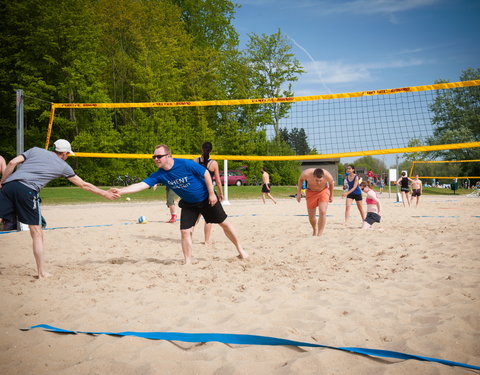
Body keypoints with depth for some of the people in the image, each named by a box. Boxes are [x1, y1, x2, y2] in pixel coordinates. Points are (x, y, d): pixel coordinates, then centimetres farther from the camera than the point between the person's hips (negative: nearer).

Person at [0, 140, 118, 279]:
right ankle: (42, 272, 9)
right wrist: (105, 193, 37)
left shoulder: (35, 150, 24)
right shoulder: (63, 166, 19)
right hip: (27, 190, -3)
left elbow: (12, 163, 11)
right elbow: (84, 185, 26)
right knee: (36, 232, 8)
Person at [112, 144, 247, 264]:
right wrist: (121, 191, -36)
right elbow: (141, 185, -23)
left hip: (206, 198, -3)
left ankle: (240, 250, 24)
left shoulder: (186, 164, -27)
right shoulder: (159, 175, -15)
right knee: (185, 231, -8)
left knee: (224, 223, 5)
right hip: (188, 204, 3)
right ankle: (188, 262, 7)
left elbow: (206, 173, -17)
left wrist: (211, 194, -15)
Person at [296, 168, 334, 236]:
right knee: (311, 216, 4)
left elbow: (331, 184, -5)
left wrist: (331, 196, 8)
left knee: (322, 212, -21)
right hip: (311, 192, 1)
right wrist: (299, 193, -6)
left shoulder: (328, 176, -31)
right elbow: (300, 179, -7)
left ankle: (319, 234, -13)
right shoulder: (306, 174, -33)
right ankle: (315, 231, 33)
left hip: (323, 191, -1)